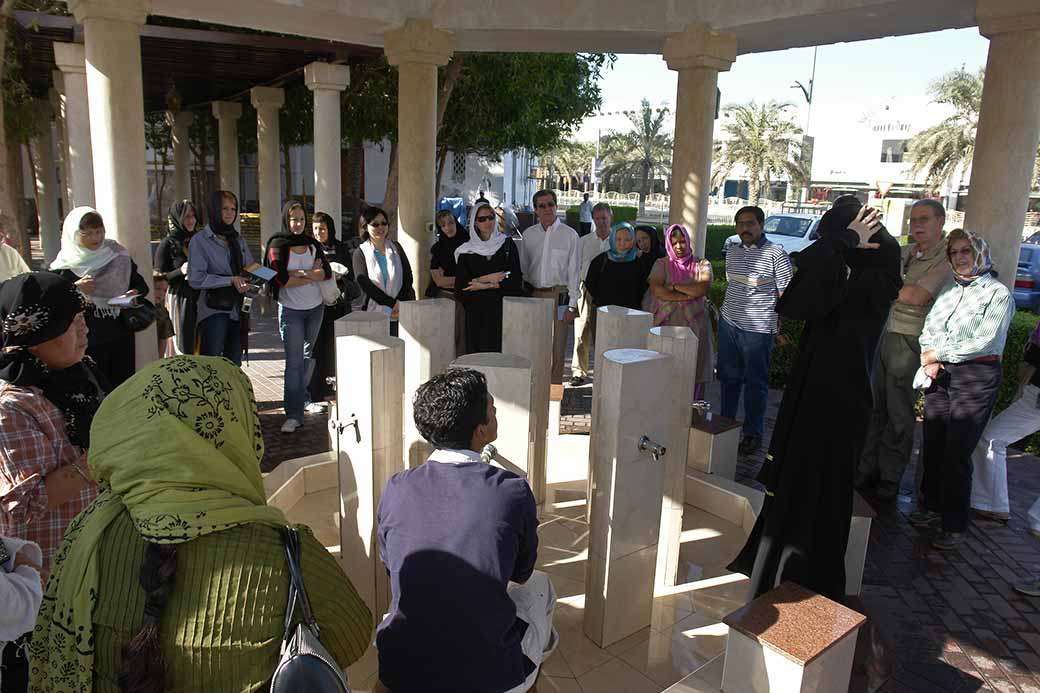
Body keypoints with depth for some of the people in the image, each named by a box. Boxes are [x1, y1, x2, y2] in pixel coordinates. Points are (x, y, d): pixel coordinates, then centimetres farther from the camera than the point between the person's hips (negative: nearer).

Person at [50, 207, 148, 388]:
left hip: (121, 338, 3)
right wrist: (74, 291, -19)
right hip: (87, 343, -3)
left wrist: (135, 293, -8)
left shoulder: (118, 255, 6)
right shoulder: (65, 267, -3)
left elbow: (141, 284, 14)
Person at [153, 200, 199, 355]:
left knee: (200, 347, 3)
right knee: (183, 348, -5)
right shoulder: (167, 244, -3)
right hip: (178, 302, -5)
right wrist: (180, 271, -21)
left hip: (199, 301, 5)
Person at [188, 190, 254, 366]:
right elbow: (196, 279, -12)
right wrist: (230, 280, -17)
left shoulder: (238, 239, 15)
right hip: (214, 310, -5)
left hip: (237, 310, 6)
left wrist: (247, 282, -7)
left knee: (234, 365, 10)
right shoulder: (200, 240, -2)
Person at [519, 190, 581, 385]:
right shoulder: (528, 234, 9)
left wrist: (572, 305, -5)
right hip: (533, 295, 3)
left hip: (558, 296, -3)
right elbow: (523, 269, 13)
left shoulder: (570, 235, 0)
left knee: (556, 349, 0)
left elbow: (574, 272, -1)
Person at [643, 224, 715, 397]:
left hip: (693, 324, 1)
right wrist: (689, 295, -9)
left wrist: (674, 287, -8)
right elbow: (656, 289, -9)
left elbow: (705, 287, -9)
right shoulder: (662, 264, 9)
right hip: (666, 323, 0)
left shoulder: (701, 265, 10)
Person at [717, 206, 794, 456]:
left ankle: (752, 434, 13)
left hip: (758, 329, -6)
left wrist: (779, 326, -9)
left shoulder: (776, 254, -9)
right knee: (729, 377, 14)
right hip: (728, 323, 6)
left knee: (756, 383, 3)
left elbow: (785, 294, -7)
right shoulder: (732, 250, 10)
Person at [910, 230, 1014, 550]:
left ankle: (954, 525, 9)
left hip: (976, 378, -5)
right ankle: (932, 507, 26)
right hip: (940, 376, 5)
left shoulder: (998, 293, -5)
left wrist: (940, 354, -11)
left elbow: (986, 341, -14)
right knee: (932, 446, 9)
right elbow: (929, 328, 9)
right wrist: (928, 359, -8)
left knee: (957, 452, -4)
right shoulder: (949, 289, 13)